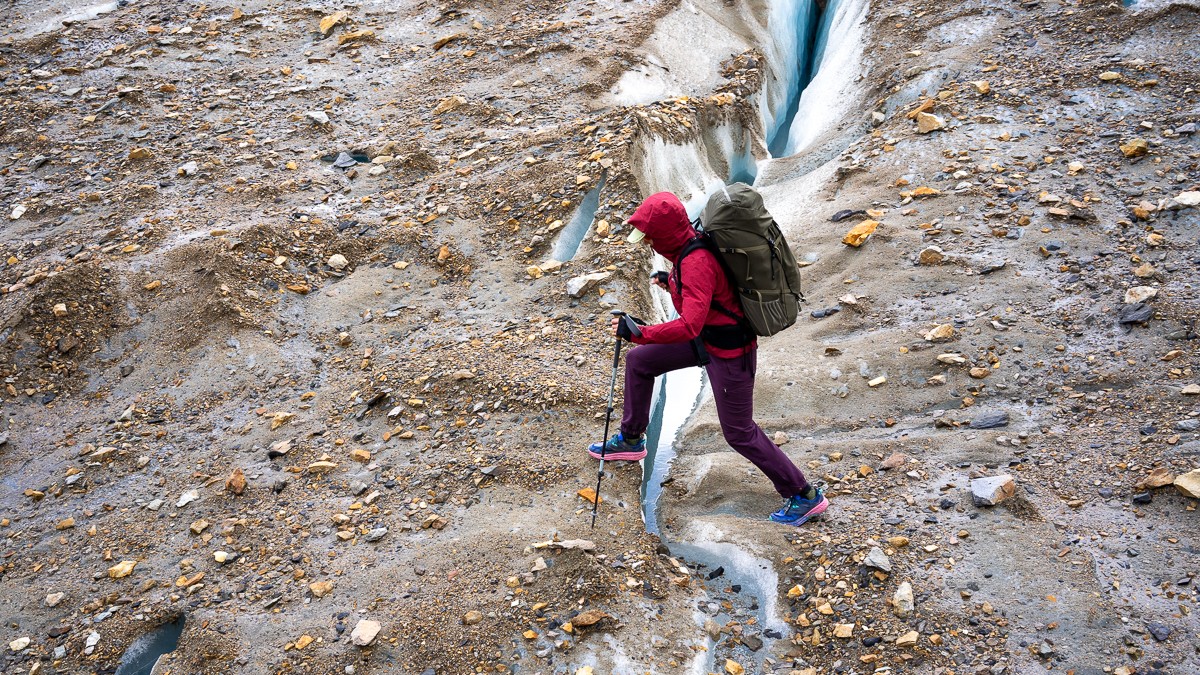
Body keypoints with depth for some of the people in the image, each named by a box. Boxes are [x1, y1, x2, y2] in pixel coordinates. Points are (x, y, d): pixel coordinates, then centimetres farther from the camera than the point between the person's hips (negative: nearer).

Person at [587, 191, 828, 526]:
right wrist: (672, 280, 11)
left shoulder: (697, 263, -33)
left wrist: (638, 332, -36)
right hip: (708, 337, 10)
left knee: (739, 433, 3)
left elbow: (689, 326, -41)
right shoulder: (691, 243, -4)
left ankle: (805, 496, 18)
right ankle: (631, 440, 34)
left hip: (729, 353, -10)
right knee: (639, 361, 15)